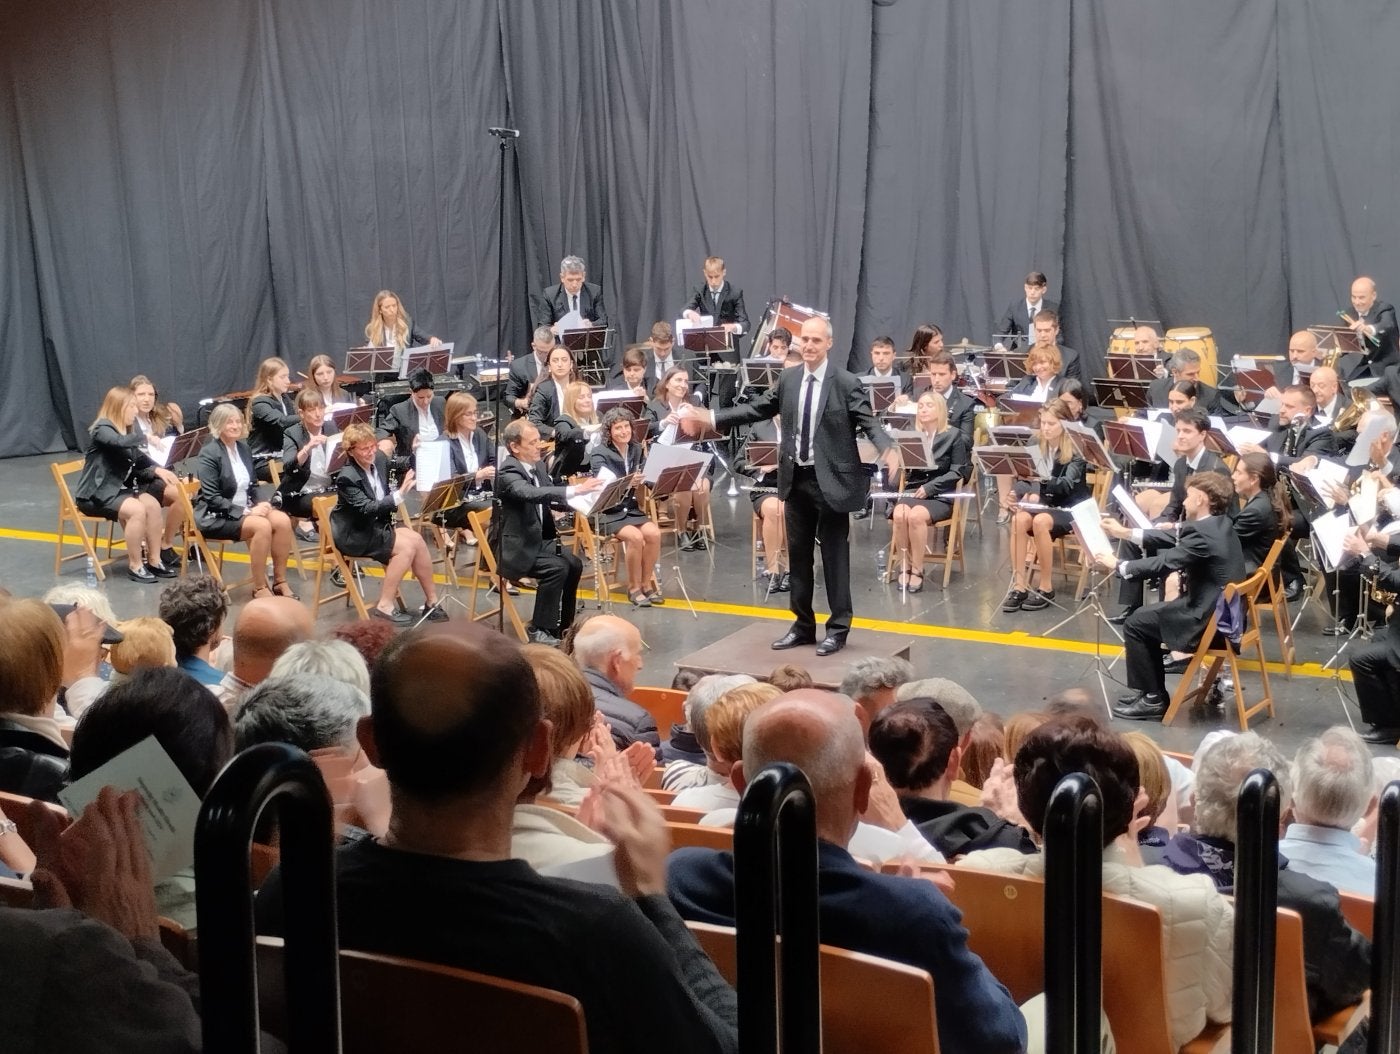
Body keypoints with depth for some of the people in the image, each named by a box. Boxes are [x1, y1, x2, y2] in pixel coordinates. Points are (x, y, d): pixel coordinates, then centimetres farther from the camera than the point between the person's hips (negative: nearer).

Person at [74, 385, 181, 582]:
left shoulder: (125, 432, 15)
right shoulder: (102, 429, -13)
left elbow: (139, 463, 9)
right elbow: (119, 443, -35)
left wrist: (157, 470, -9)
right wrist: (145, 438, -26)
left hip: (117, 489, 8)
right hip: (95, 493, -8)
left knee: (152, 504, -16)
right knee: (137, 509, -28)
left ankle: (154, 560, -10)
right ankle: (135, 565, -18)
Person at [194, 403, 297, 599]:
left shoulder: (243, 447, 10)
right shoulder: (209, 454, -13)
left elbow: (253, 484, 18)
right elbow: (212, 498, -18)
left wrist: (262, 503, -4)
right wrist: (246, 511, -23)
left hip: (245, 509, 7)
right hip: (216, 516, -7)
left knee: (283, 520, -18)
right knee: (262, 526, -31)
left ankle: (280, 582, -11)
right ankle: (259, 588, -21)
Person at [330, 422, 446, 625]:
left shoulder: (380, 459, -1)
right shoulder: (346, 478, -21)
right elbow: (366, 509, -31)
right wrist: (399, 494, -38)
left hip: (377, 526, 7)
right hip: (354, 535, -7)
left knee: (417, 540, -13)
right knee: (406, 546, -21)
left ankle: (432, 601, -4)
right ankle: (385, 606, -14)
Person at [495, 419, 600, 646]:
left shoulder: (534, 467, 8)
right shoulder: (508, 472, -20)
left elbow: (550, 498, 17)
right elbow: (532, 494, -38)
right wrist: (575, 489, -44)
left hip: (536, 540, 9)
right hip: (514, 546, -9)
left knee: (573, 564, -2)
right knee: (556, 567, -23)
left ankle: (562, 625, 10)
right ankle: (539, 630, -14)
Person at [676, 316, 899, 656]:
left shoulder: (847, 383, -10)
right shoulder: (788, 379, 6)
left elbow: (869, 422, -15)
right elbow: (756, 409, 12)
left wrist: (887, 449, -36)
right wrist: (708, 416, 8)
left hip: (831, 479, -6)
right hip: (797, 478, 6)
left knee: (834, 554, 2)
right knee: (798, 553, 13)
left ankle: (838, 628, 13)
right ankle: (803, 625, 24)